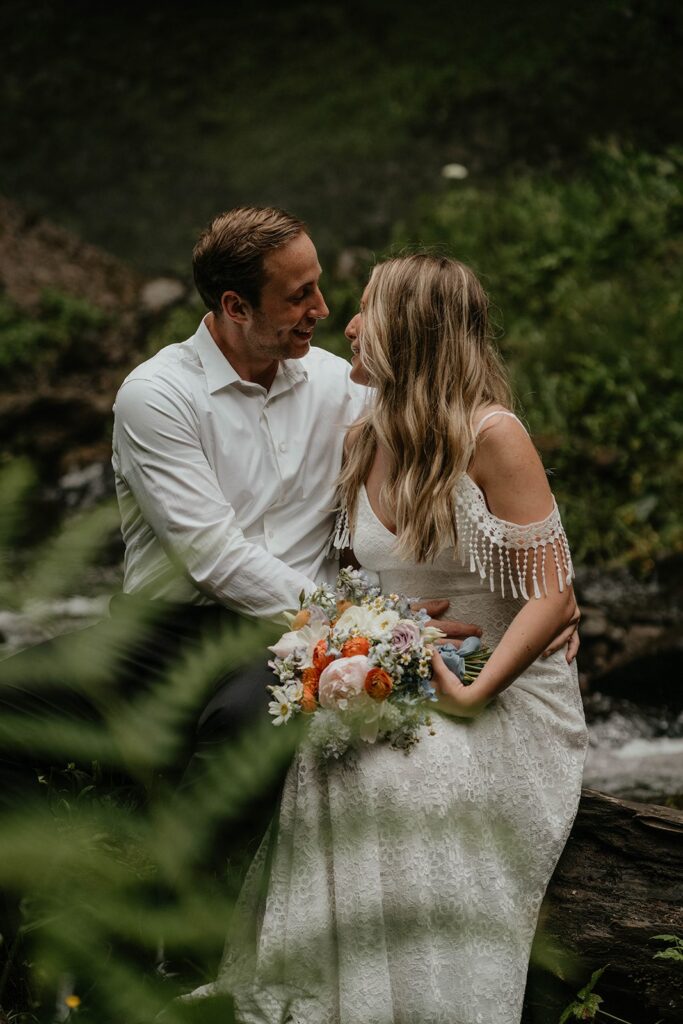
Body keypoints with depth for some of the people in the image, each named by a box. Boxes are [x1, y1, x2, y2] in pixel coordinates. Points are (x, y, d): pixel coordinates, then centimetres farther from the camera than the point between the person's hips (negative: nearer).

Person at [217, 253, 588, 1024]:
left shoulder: (490, 434, -12)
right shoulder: (362, 441, 8)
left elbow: (552, 596, -15)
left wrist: (472, 695, -23)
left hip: (505, 695, -5)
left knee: (397, 780, -31)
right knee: (325, 767, -23)